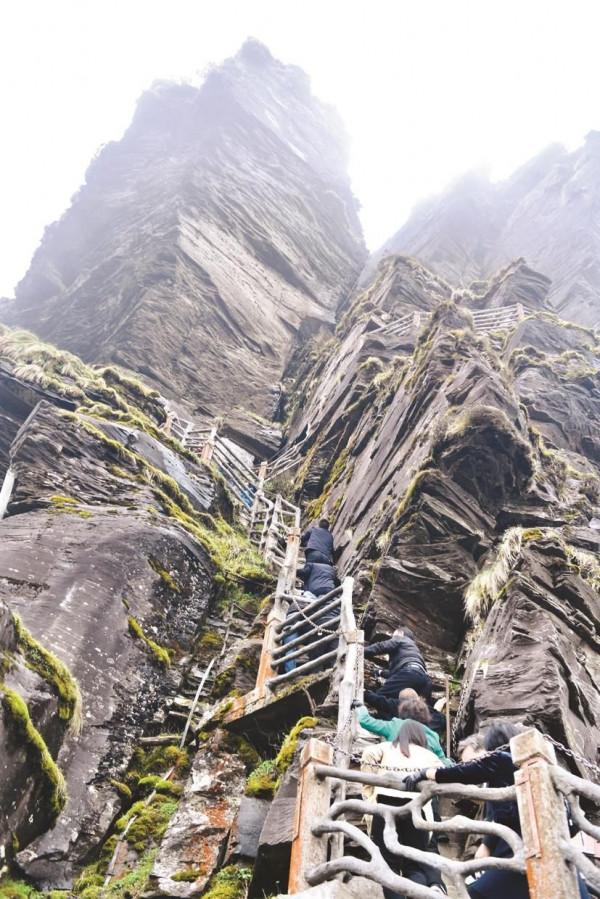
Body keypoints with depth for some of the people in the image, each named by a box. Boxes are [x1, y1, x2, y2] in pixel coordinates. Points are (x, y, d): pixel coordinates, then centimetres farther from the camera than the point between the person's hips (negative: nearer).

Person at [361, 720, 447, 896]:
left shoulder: (387, 748, 24)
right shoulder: (429, 755, 28)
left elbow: (369, 754, 5)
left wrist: (369, 793, 8)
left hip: (385, 804, -1)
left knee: (389, 864, 8)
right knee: (415, 864, 10)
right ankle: (434, 886, -19)